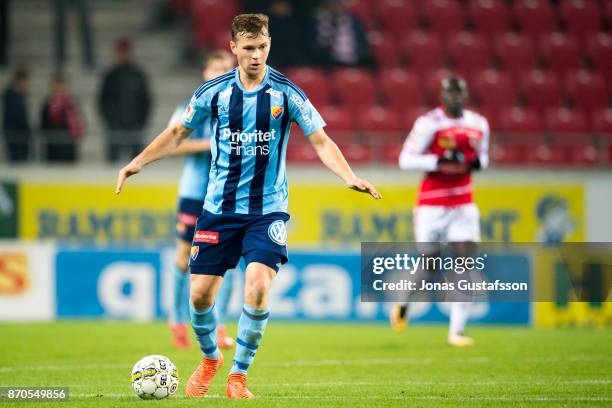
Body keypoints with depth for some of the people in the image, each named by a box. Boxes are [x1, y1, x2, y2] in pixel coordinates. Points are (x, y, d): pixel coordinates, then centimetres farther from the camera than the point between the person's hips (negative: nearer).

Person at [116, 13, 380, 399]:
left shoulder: (286, 93, -5)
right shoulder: (213, 92, 0)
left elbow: (320, 140, -4)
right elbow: (178, 132, 11)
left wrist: (349, 176, -20)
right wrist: (138, 162, 0)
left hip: (268, 210, -2)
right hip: (220, 207, 2)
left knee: (258, 286, -19)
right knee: (200, 293, -2)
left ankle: (239, 375, -2)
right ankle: (210, 359, 28)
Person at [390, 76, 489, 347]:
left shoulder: (478, 124, 5)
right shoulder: (429, 123, -12)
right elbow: (406, 160, -12)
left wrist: (477, 162, -4)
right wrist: (440, 164, -21)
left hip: (463, 205, 4)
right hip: (432, 205, -4)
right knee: (429, 265, 2)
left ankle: (457, 331, -3)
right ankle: (404, 302, 35)